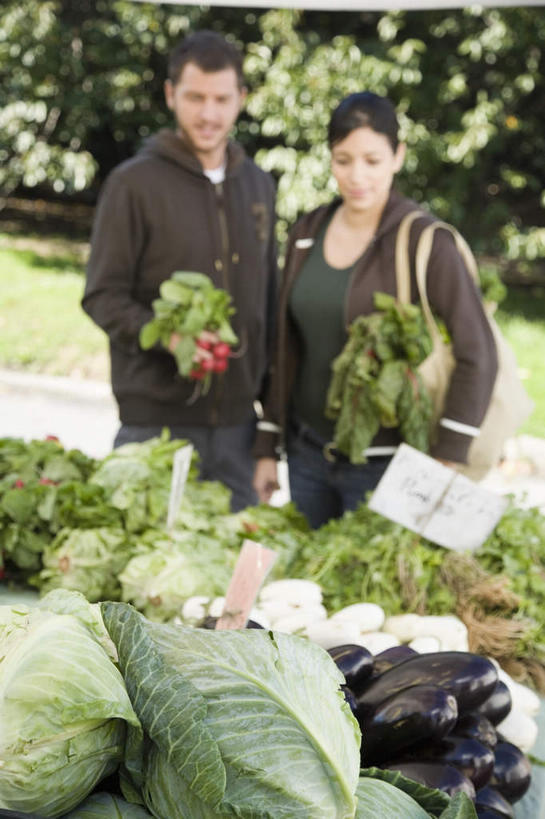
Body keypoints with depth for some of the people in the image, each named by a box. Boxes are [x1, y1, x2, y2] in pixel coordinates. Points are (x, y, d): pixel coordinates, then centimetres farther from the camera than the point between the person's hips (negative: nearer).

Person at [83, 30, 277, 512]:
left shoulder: (258, 185, 13)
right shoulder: (135, 182, -4)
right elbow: (102, 296, -6)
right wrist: (166, 337, -23)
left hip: (237, 419, 5)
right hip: (156, 421, -5)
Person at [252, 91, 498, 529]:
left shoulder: (425, 240, -12)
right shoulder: (308, 234, 5)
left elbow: (476, 355, -15)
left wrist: (446, 464, -20)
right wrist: (267, 448, 12)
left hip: (383, 464, -5)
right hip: (307, 454, 5)